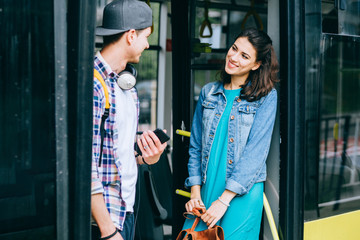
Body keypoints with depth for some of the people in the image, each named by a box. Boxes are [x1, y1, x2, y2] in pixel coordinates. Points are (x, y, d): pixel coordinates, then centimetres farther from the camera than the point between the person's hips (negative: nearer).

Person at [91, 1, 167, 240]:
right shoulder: (93, 85, -18)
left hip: (127, 209, 8)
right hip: (103, 217, -8)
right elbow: (86, 166, -21)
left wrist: (145, 158, 0)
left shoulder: (127, 83, 11)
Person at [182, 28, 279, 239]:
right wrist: (195, 191, 0)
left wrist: (224, 199, -14)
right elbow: (196, 146, 11)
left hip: (242, 193, -3)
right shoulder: (208, 93, 10)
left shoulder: (266, 97, -3)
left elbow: (256, 152, -10)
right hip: (206, 191, 4)